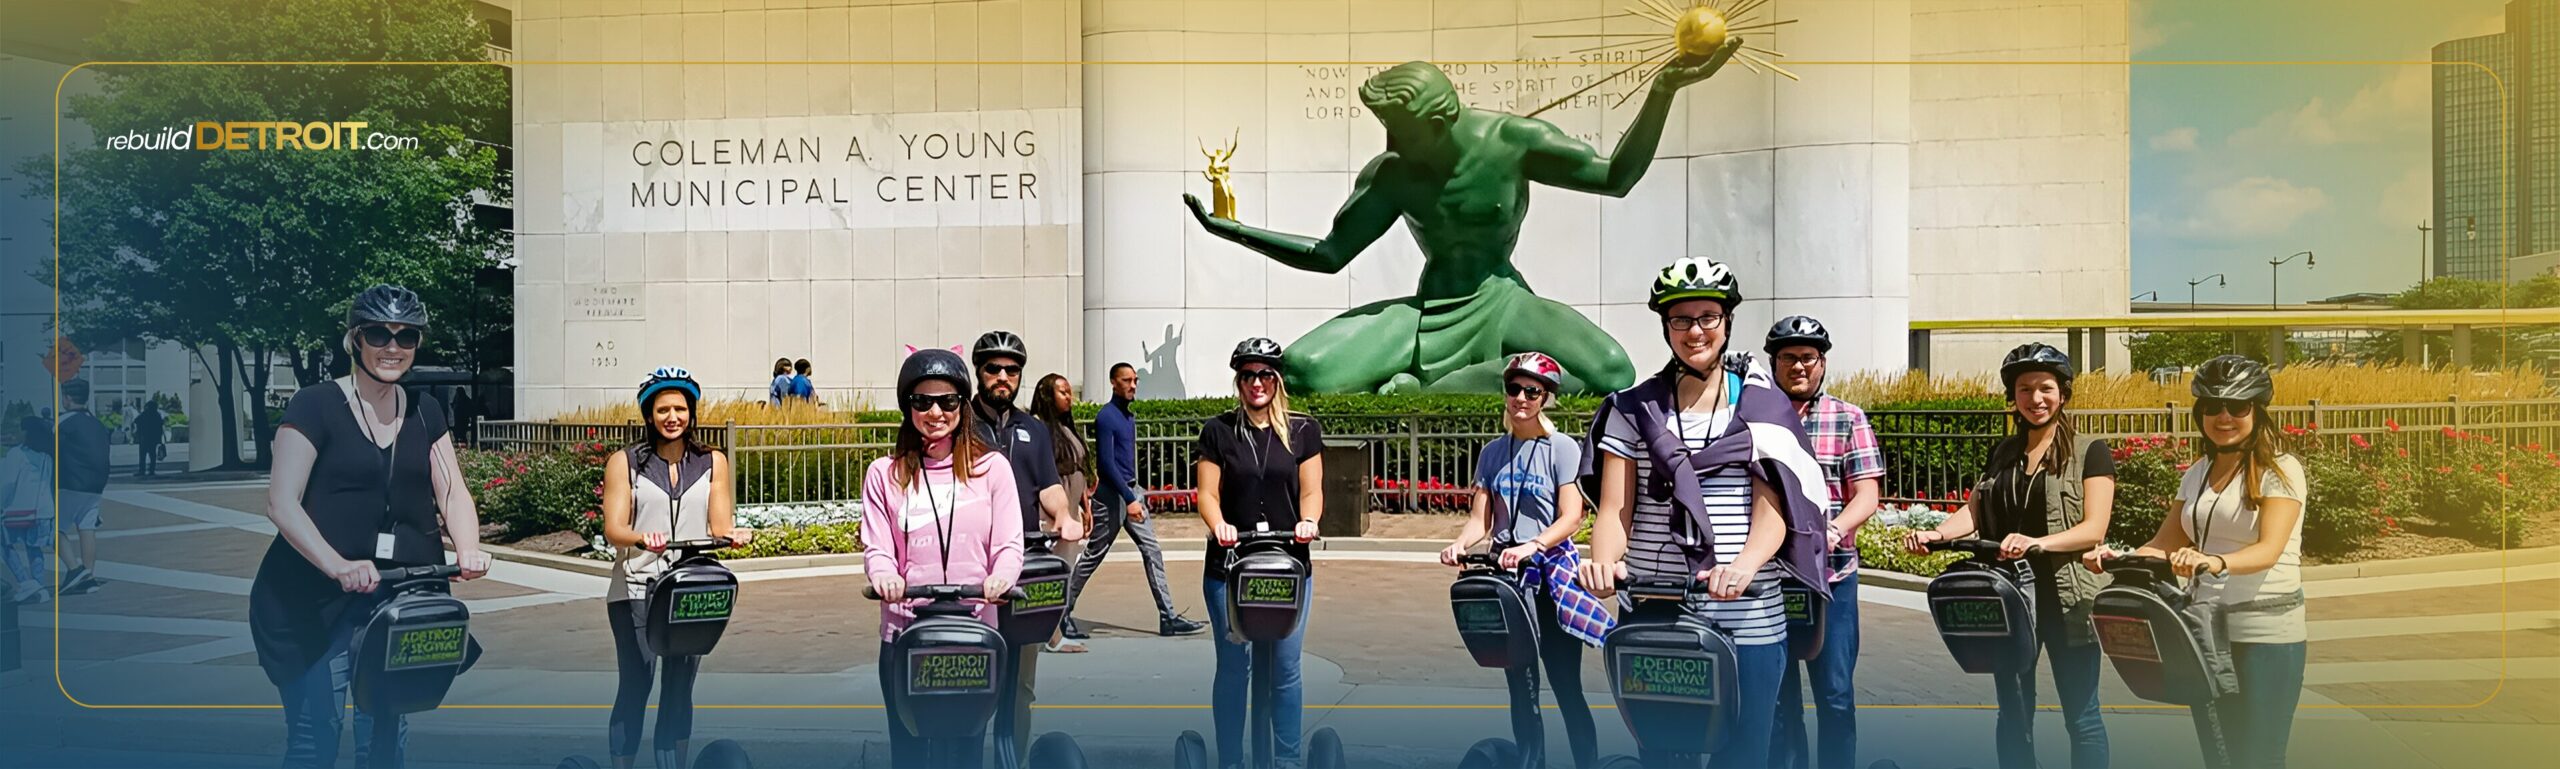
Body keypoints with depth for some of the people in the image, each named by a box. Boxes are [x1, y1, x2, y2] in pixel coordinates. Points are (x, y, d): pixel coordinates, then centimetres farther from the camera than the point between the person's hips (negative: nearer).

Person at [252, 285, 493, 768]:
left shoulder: (425, 412, 10)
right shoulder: (316, 406, -4)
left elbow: (453, 493, 5)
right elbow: (282, 502, -13)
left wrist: (468, 549, -16)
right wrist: (339, 566, -28)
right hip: (319, 598, -4)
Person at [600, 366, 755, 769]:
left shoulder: (713, 462, 11)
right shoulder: (625, 462, 5)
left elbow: (719, 526, 4)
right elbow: (614, 528, -5)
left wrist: (733, 535, -19)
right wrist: (642, 539, -26)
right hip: (635, 589, -2)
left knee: (679, 692, 5)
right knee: (634, 687, -4)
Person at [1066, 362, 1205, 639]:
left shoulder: (1129, 416, 14)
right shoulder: (1106, 417, -13)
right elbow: (1106, 462, -19)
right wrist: (1129, 499, -23)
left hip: (1132, 492, 8)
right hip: (1111, 494, -8)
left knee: (1152, 552, 1)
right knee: (1093, 556, 0)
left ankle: (1168, 618, 0)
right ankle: (1064, 612, 12)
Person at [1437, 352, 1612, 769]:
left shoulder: (1562, 448, -4)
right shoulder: (1492, 452, 10)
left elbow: (1571, 518, -12)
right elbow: (1480, 519, 5)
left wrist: (1532, 545, -29)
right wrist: (1459, 545, -16)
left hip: (1552, 574, -4)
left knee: (1566, 686, -4)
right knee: (1521, 687, 10)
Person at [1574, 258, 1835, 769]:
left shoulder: (1761, 405, 5)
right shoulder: (1633, 409, 8)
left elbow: (1774, 506, -5)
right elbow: (1615, 510, 2)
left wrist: (1744, 565, -26)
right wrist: (1603, 559, -21)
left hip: (1747, 617, -1)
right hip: (1651, 616, 1)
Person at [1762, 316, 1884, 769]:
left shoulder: (1848, 419, 5)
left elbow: (1867, 494, -2)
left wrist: (1832, 532, -21)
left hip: (1831, 574, 0)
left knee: (1835, 695, 3)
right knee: (1777, 695, 8)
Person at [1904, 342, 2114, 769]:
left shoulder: (2090, 452, -3)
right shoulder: (2002, 453, 12)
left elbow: (2094, 529, -12)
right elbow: (1974, 512, 4)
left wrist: (2036, 542, -30)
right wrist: (1934, 534, -17)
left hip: (2065, 600, -4)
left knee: (2081, 716, 5)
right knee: (2014, 715, 12)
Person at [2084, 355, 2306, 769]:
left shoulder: (2279, 470, -7)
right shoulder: (2197, 474, 11)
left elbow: (2269, 549, -21)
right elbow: (2165, 544, 7)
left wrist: (2213, 562, -41)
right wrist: (2118, 557, -13)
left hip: (2266, 633, -6)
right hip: (2208, 628, 6)